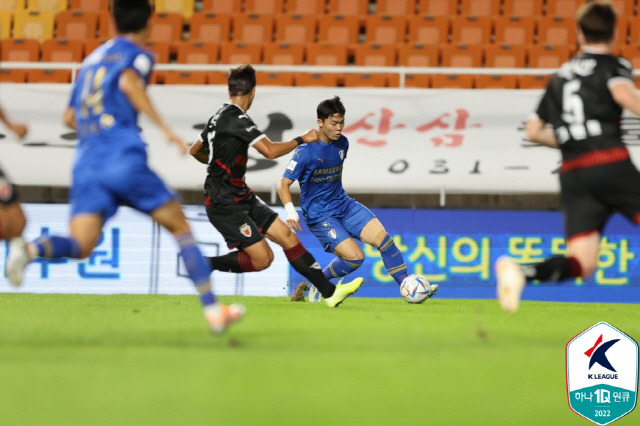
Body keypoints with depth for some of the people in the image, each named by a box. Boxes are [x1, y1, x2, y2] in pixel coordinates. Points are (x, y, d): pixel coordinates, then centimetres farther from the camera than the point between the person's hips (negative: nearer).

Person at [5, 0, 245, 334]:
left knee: (80, 246, -7)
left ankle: (31, 250, -39)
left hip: (86, 161, 5)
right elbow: (129, 82, -17)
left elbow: (69, 118, 29)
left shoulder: (91, 60, 27)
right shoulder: (136, 54, 7)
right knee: (180, 228, 8)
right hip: (124, 158, -5)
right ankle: (212, 310, 6)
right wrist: (164, 128, -21)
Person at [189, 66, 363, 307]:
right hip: (225, 203, -10)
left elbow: (195, 151, 24)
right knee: (262, 258, -12)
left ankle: (329, 292, 4)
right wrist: (301, 140, -14)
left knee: (287, 236, 4)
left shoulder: (220, 117, 10)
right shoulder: (236, 119, -20)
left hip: (241, 197, 10)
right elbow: (270, 151, -28)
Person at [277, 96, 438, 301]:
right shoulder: (306, 151, -18)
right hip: (319, 215, -7)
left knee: (382, 237, -9)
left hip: (344, 206, 7)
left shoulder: (342, 143, 3)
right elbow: (284, 185, -17)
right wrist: (291, 212, -31)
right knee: (355, 257, -19)